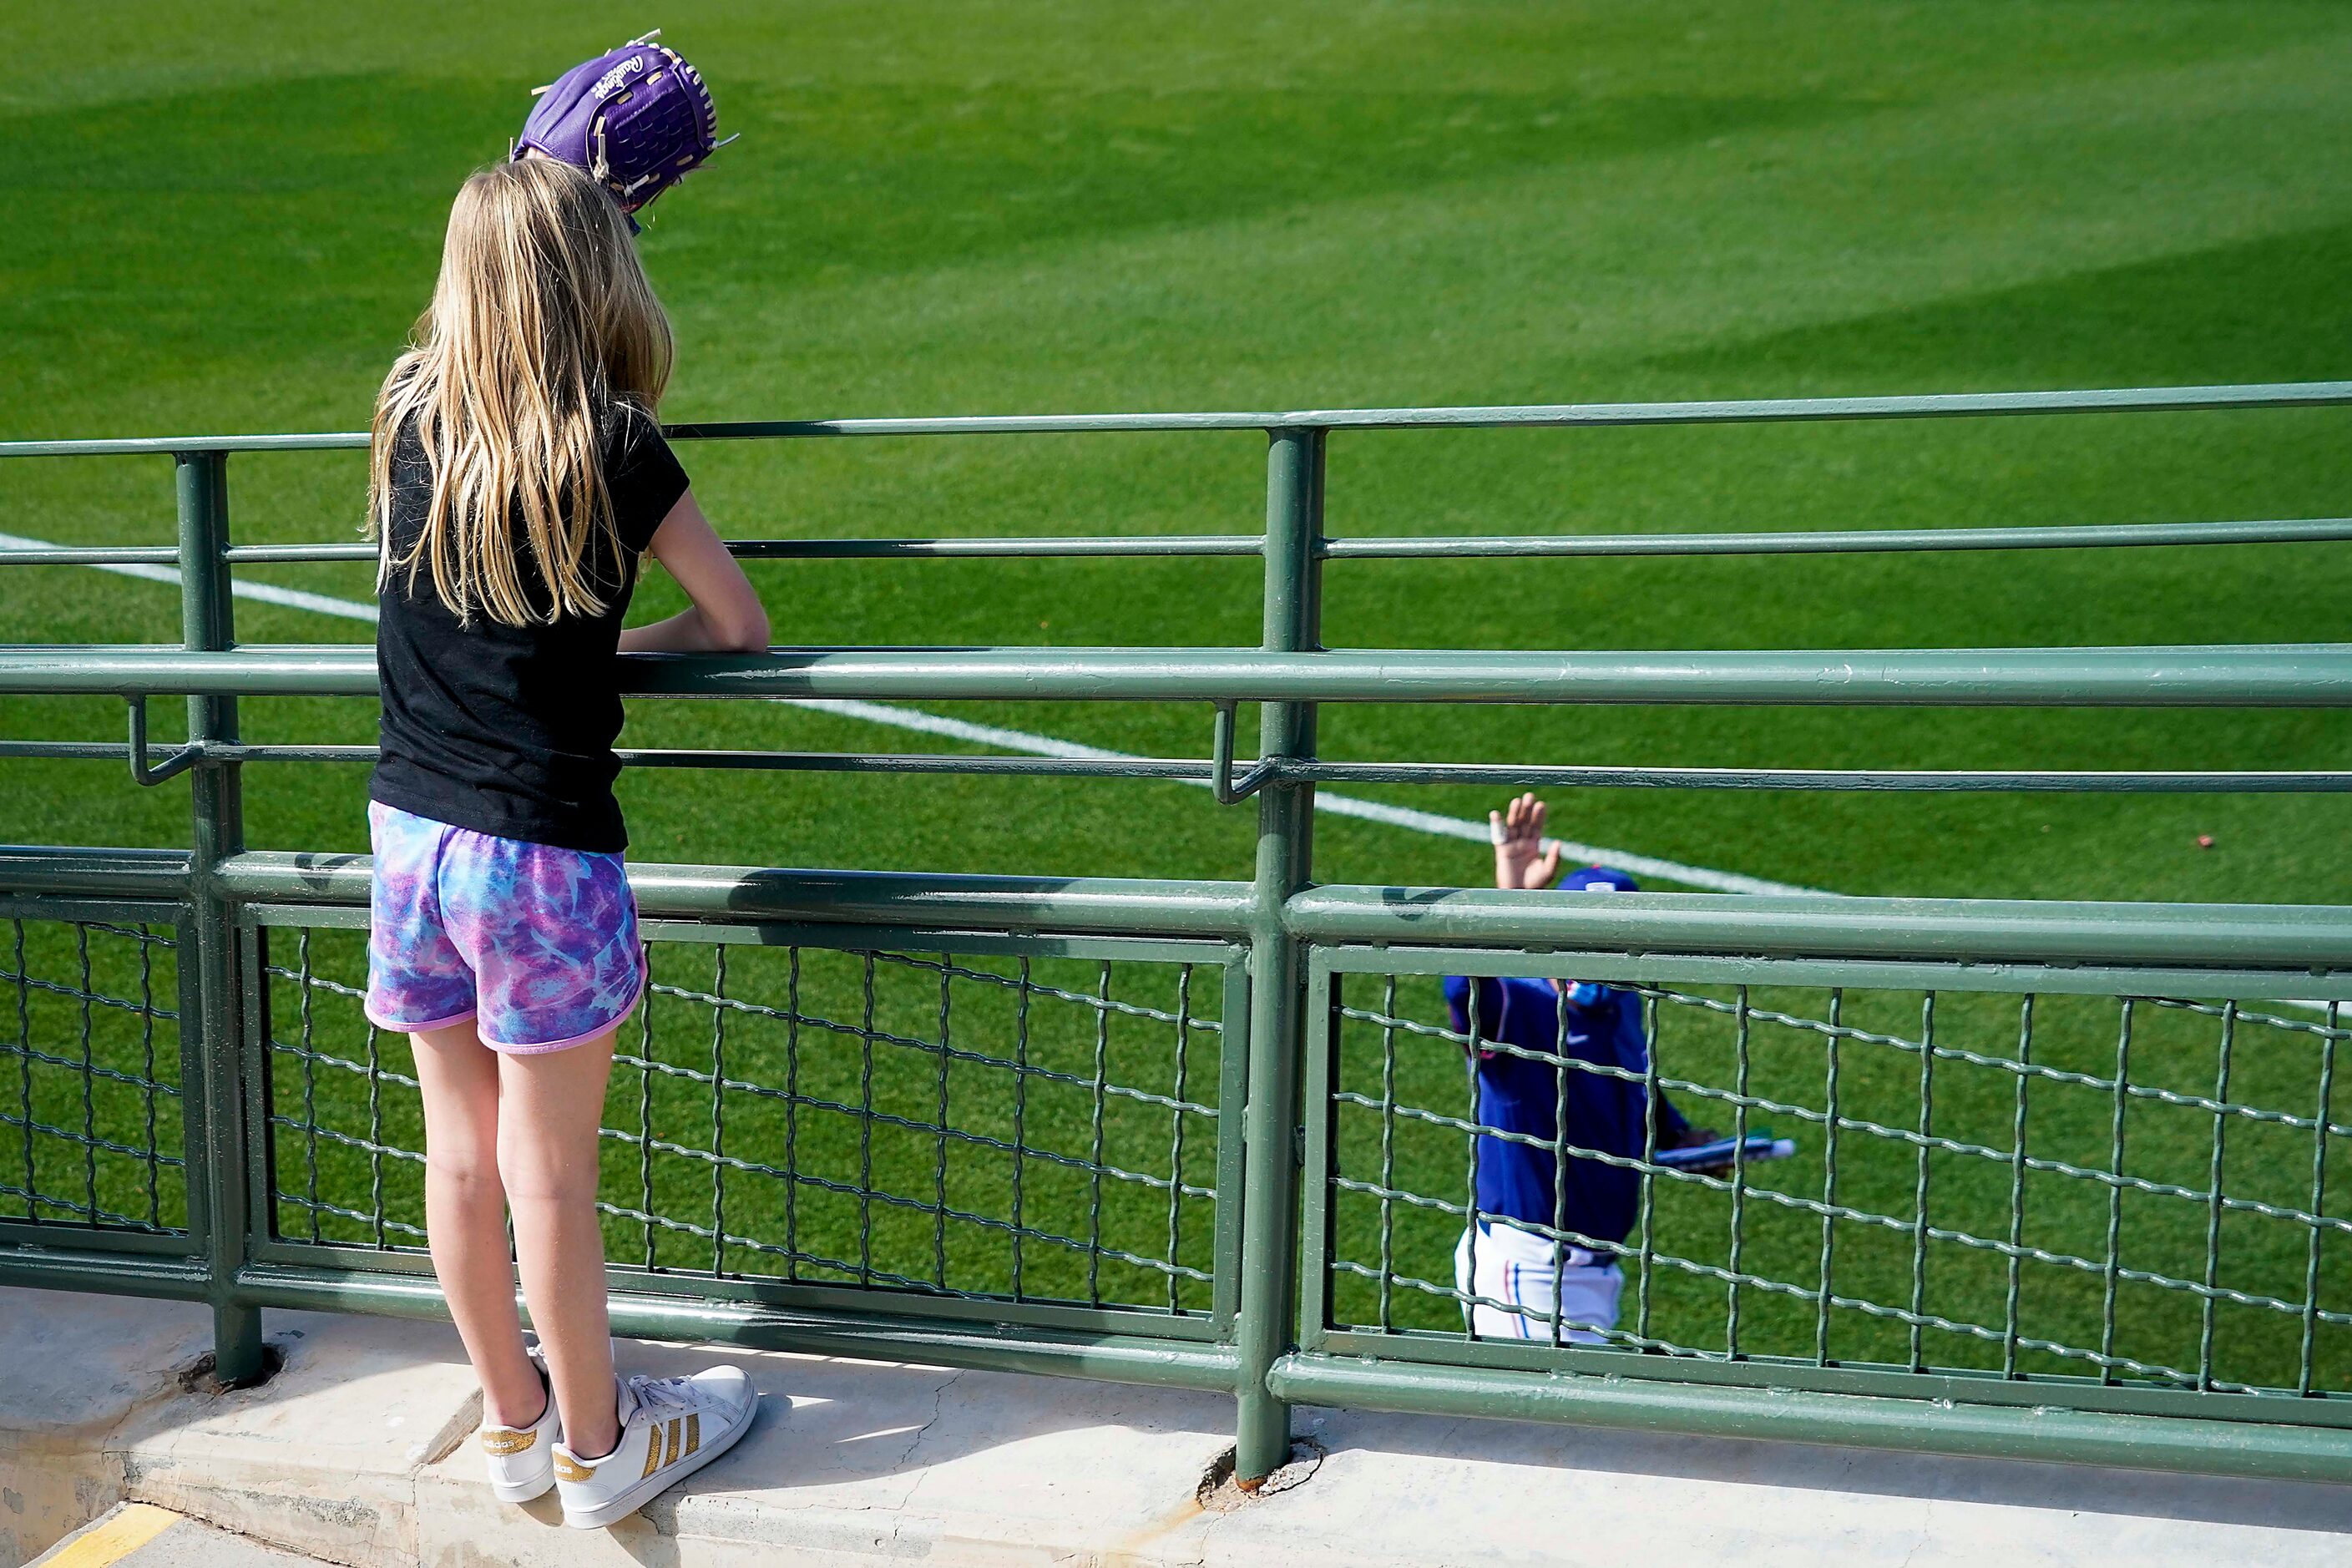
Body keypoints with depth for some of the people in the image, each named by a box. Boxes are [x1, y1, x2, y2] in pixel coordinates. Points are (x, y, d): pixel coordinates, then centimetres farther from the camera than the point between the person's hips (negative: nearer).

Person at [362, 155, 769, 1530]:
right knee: (550, 1170, 7)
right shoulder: (612, 449, -11)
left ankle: (514, 1421, 34)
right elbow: (740, 623, -4)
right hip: (542, 849, -5)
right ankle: (598, 1446, 25)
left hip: (412, 833, 5)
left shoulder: (408, 418, 1)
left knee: (461, 1149, 16)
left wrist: (540, 196, 27)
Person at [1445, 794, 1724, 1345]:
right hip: (1525, 1266, -8)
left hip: (1596, 1267, 8)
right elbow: (1465, 989, -47)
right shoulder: (1517, 1009, -21)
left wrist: (1680, 1137, 7)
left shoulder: (1623, 1007, 3)